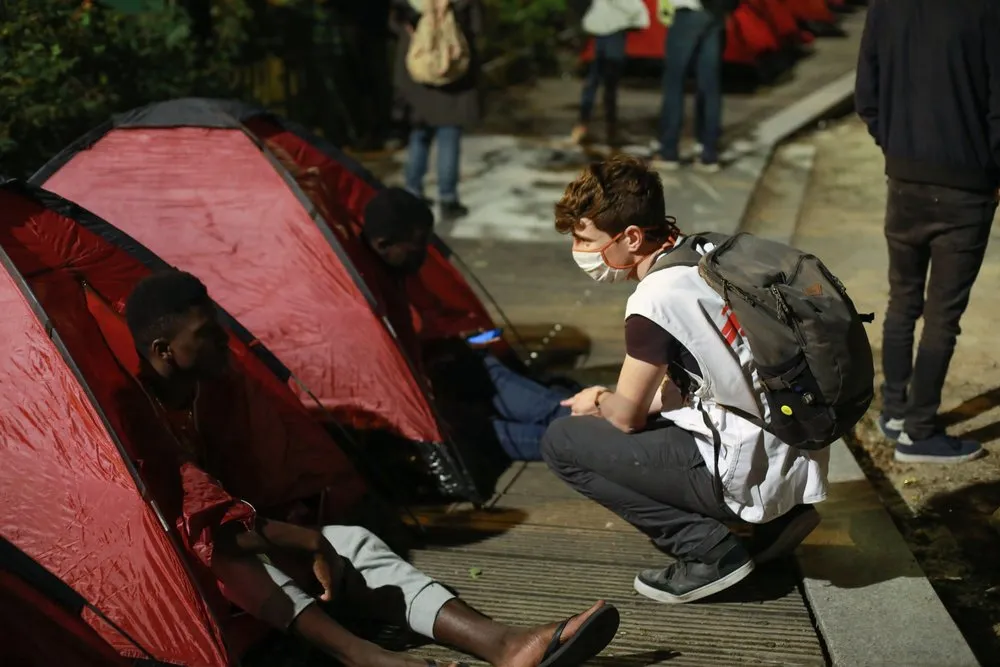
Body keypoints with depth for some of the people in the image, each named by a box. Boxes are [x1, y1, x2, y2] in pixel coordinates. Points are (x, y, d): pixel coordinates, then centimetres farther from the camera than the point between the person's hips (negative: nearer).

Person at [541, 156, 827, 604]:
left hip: (751, 475, -9)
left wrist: (598, 401, 14)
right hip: (798, 461, 9)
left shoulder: (657, 297, -19)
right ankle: (776, 516, 15)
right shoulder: (707, 254, 6)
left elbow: (627, 416, -7)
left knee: (561, 442, -3)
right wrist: (610, 400, 13)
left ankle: (709, 549, -4)